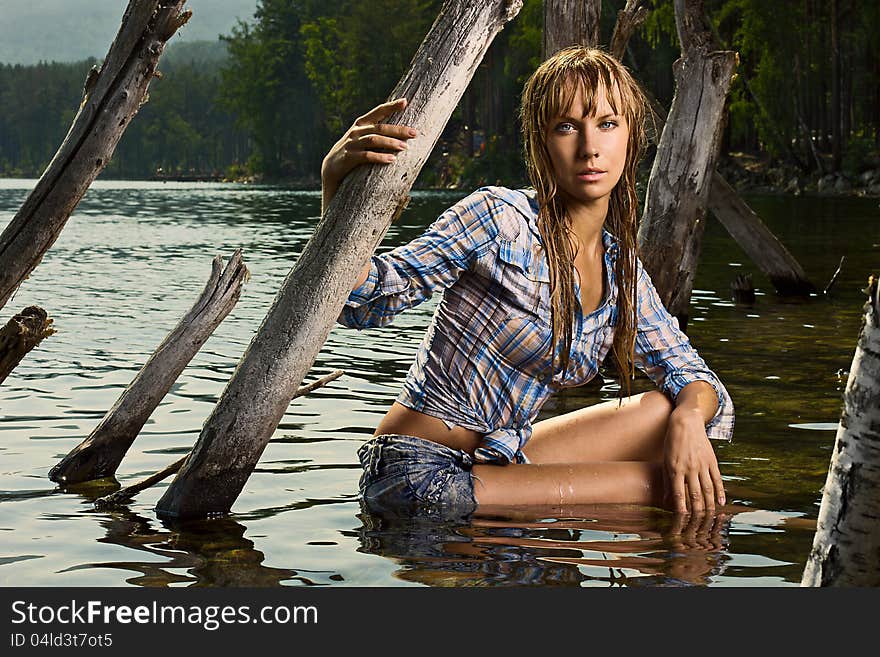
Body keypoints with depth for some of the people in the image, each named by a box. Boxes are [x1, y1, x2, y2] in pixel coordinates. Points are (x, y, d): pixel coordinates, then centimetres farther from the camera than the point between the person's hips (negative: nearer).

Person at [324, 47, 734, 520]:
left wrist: (689, 418, -15)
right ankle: (657, 485, -19)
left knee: (694, 408, -3)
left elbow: (694, 376, 10)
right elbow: (364, 301, -18)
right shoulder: (500, 218, -14)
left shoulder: (622, 272, 7)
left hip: (507, 459, 6)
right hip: (420, 469, -6)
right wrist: (337, 184, -35)